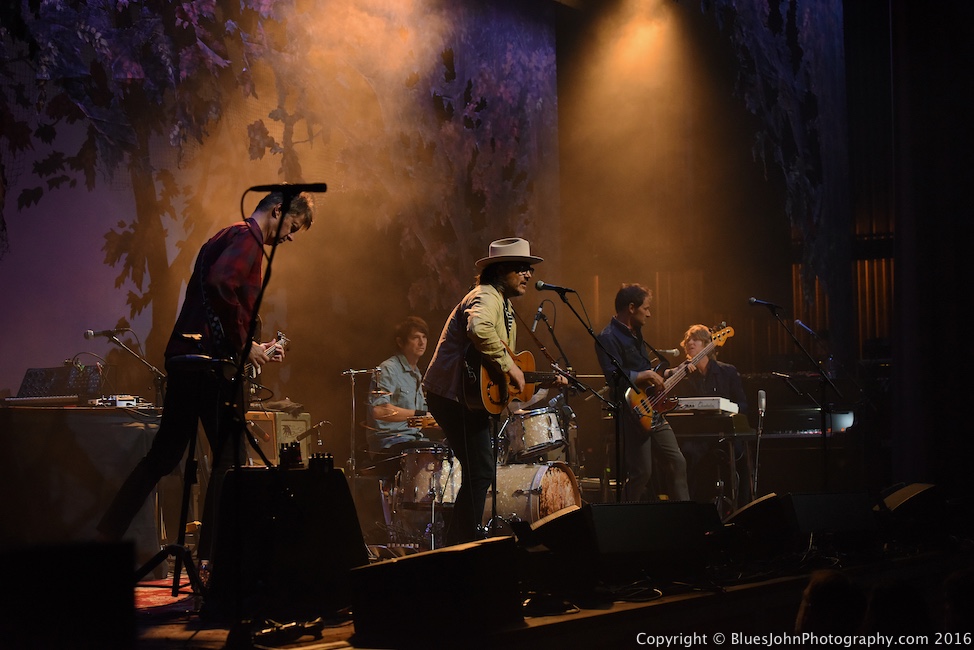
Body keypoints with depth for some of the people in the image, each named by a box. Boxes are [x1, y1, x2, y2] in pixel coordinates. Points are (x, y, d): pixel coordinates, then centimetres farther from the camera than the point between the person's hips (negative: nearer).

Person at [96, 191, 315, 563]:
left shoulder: (224, 238, 25)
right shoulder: (247, 239, -7)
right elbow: (221, 285, -25)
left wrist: (252, 347, 21)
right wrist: (244, 344, -17)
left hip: (183, 358, 10)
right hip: (212, 364, -10)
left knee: (164, 455, 13)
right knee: (230, 460, -3)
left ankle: (106, 536, 13)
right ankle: (210, 557, -3)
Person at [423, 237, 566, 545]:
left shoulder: (505, 306, 20)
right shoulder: (486, 297, -15)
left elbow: (505, 360, 26)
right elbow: (478, 329, -39)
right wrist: (509, 366, -30)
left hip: (470, 396, 11)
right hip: (455, 395, -11)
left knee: (478, 473, 16)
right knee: (481, 472, -11)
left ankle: (456, 547, 24)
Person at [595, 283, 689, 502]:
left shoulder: (635, 333, 16)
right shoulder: (608, 338, -14)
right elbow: (614, 377, -26)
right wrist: (645, 375, -28)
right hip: (633, 415, -9)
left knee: (677, 462, 6)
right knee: (641, 472, -6)